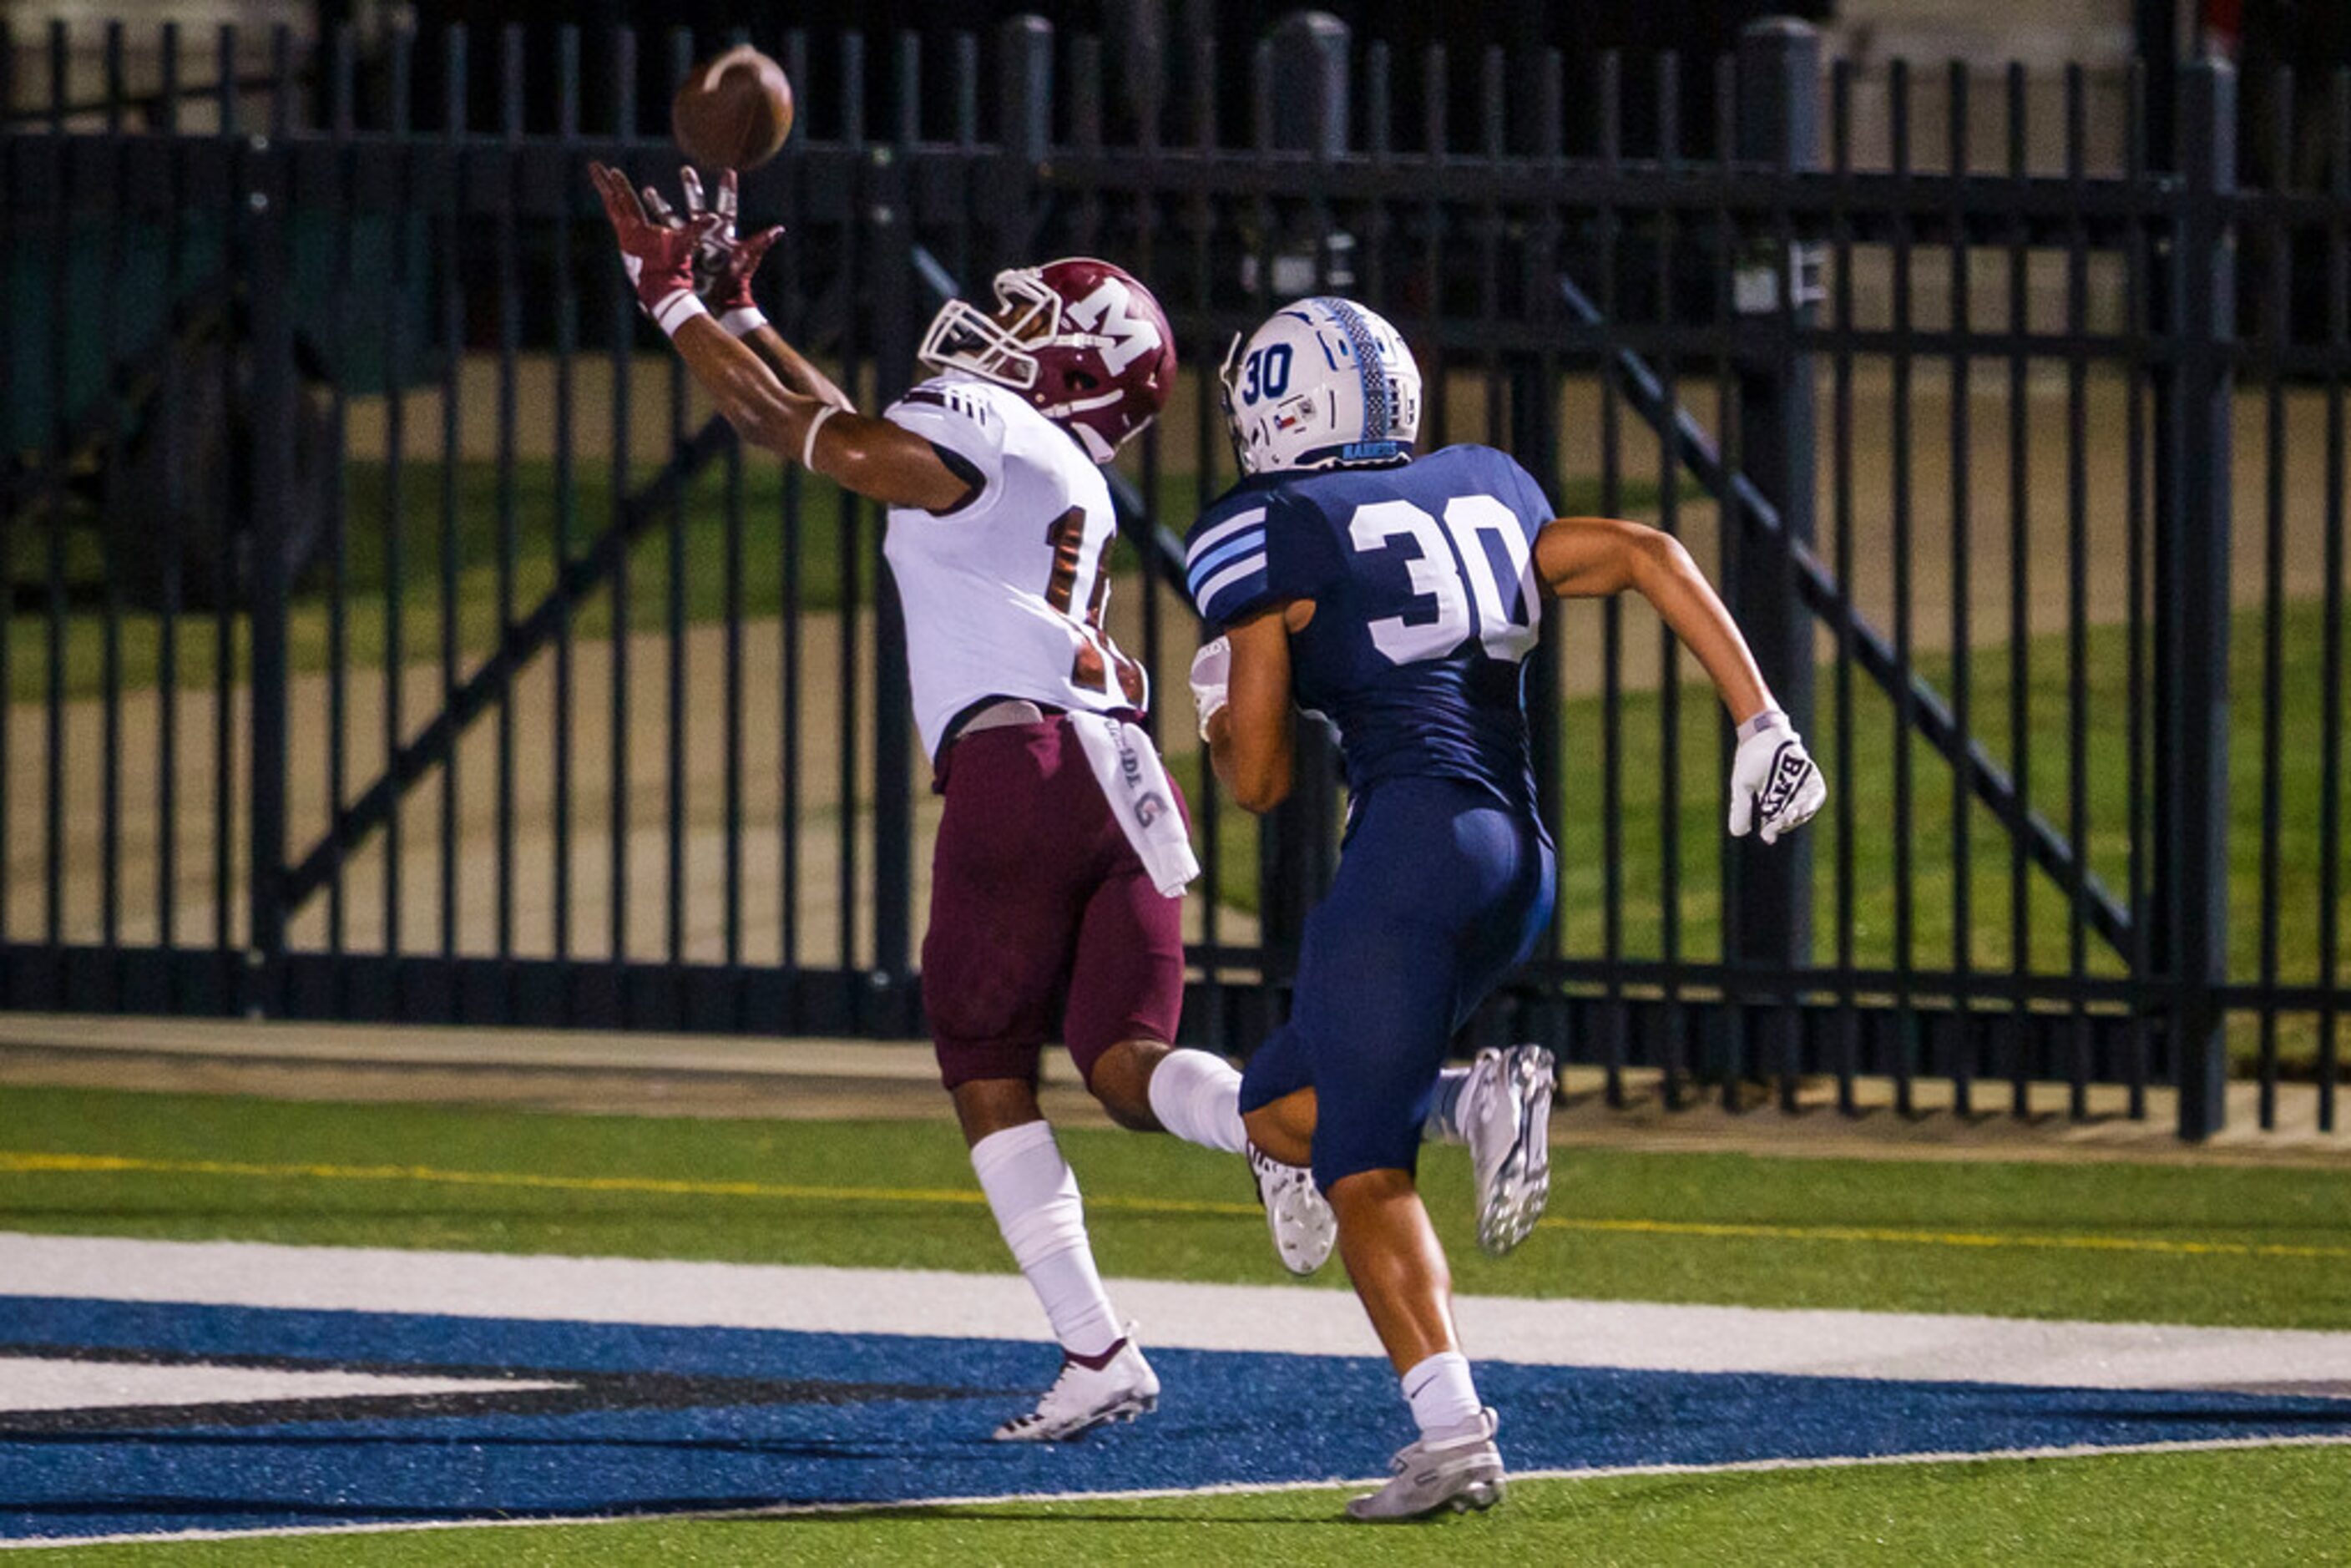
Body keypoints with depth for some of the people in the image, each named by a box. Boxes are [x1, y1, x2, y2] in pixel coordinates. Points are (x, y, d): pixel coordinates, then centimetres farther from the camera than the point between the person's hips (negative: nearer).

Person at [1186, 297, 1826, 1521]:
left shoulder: (1270, 538, 2)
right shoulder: (1480, 495, 20)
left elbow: (1257, 780, 3)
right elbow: (1649, 557, 12)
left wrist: (1220, 708, 26)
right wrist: (1759, 723, 8)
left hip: (1415, 833, -7)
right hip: (1522, 858, 7)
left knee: (1364, 1171, -6)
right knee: (1281, 1109, 18)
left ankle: (1453, 1434, -21)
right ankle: (1473, 1105, -9)